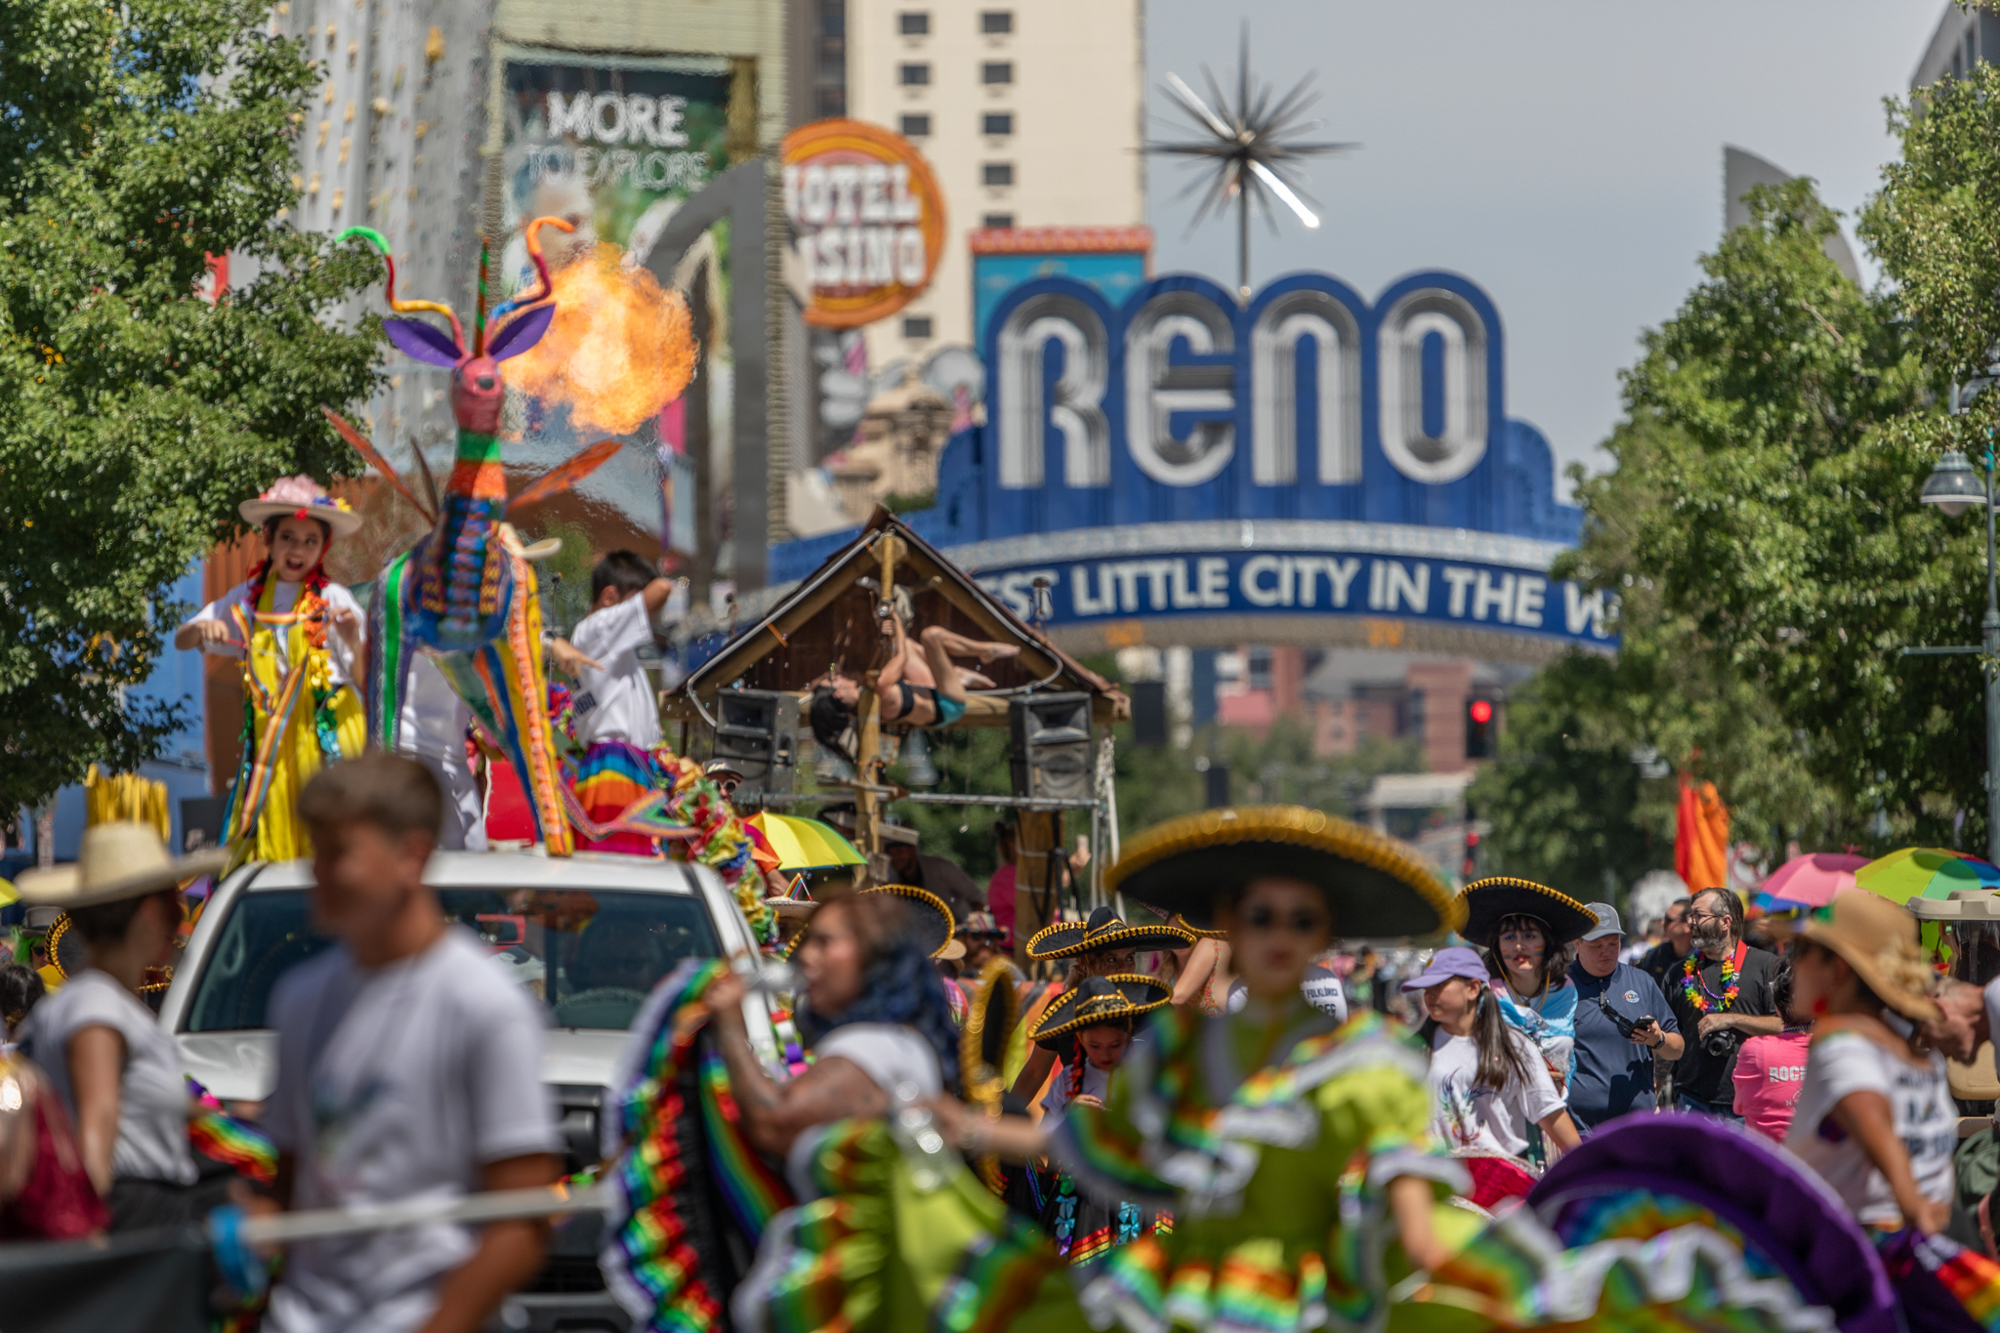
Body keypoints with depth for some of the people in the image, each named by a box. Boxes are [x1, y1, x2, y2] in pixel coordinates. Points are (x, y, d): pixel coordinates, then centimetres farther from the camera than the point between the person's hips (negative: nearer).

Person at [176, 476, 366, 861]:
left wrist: (355, 641, -23)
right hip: (269, 738, 3)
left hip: (326, 731, -3)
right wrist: (202, 630, -8)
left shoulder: (333, 599, -2)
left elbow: (366, 678, -4)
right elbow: (181, 640, 14)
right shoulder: (248, 598, 8)